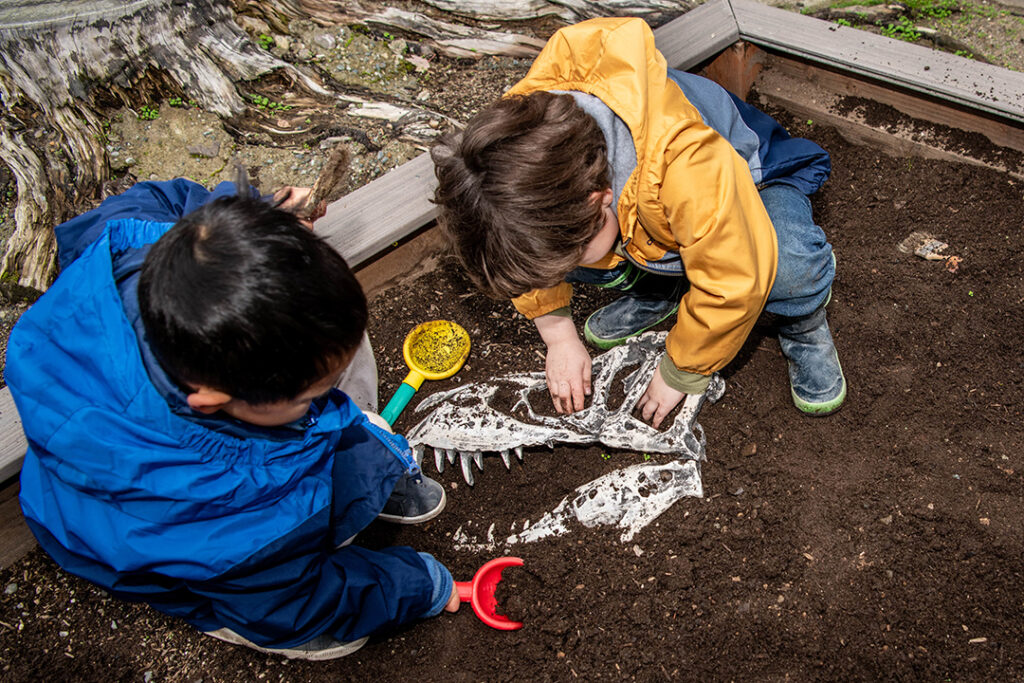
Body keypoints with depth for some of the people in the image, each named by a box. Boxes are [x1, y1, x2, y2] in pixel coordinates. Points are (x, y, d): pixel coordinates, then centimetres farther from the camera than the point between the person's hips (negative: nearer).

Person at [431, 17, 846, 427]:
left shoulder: (687, 170, -48)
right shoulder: (524, 139, -30)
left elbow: (733, 288, -35)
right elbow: (524, 251, -8)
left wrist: (678, 376, -20)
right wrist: (558, 335, -7)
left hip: (750, 178, -4)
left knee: (792, 266, -38)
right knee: (547, 243, -21)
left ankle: (802, 323, 0)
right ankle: (656, 293, 7)